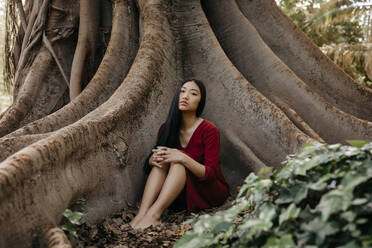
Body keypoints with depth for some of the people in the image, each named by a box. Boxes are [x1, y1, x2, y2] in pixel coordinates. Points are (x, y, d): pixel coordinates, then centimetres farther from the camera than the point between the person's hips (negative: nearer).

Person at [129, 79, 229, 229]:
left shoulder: (209, 130, -15)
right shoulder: (166, 128, 0)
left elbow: (210, 174, -20)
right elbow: (149, 162, 4)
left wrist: (183, 158, -35)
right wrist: (153, 159, -22)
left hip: (210, 192, -4)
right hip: (180, 195, 5)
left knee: (178, 161, -30)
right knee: (162, 159, -22)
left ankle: (154, 214, -42)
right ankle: (142, 213, -37)